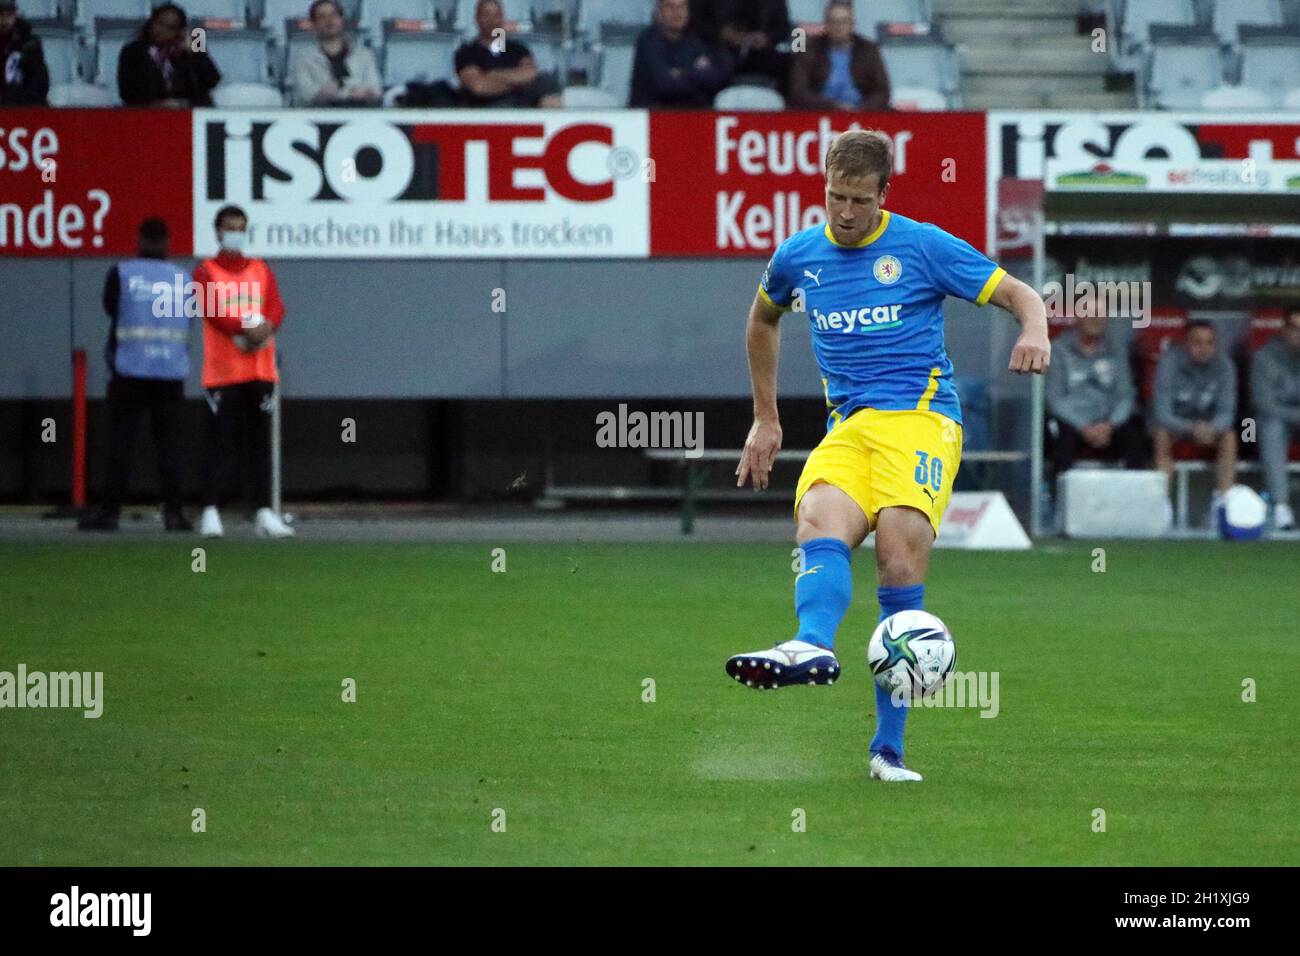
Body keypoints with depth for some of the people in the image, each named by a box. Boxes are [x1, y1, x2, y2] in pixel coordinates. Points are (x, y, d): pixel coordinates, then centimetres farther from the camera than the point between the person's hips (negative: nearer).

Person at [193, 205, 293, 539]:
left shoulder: (261, 270, 15)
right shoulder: (207, 271, 4)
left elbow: (276, 308, 2)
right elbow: (211, 309, -12)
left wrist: (265, 327, -20)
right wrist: (246, 328, -25)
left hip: (260, 370, 4)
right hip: (222, 370, -4)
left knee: (260, 442, 4)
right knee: (220, 441, -6)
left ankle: (264, 513, 4)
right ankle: (211, 512, -4)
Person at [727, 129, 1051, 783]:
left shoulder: (923, 246, 2)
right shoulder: (798, 257, 13)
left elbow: (1020, 295, 4)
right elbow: (763, 320, 34)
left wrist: (1035, 334, -19)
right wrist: (765, 420, 33)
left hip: (919, 418, -3)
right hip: (847, 429, 3)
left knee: (900, 557, -19)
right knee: (820, 522, -29)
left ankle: (888, 747, -15)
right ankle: (813, 646, -59)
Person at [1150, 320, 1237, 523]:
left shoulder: (1224, 365, -12)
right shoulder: (1169, 362, -21)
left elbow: (1226, 412, -13)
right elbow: (1162, 414, -25)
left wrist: (1212, 428, -38)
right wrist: (1191, 428, -44)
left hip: (1208, 424, 2)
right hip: (1173, 423, -2)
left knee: (1229, 436, -26)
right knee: (1161, 436, -34)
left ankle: (1223, 503, -29)